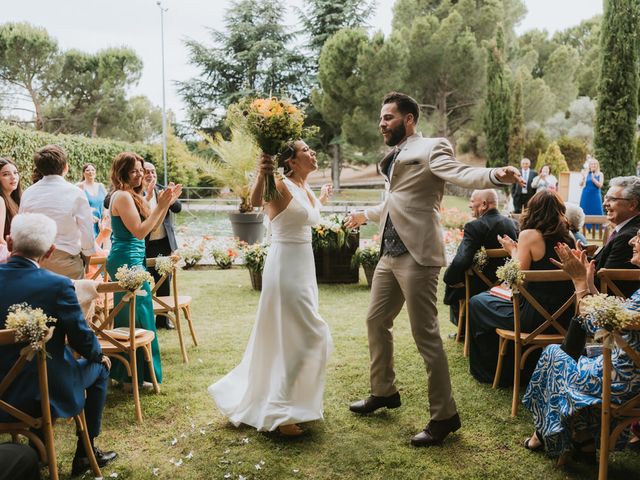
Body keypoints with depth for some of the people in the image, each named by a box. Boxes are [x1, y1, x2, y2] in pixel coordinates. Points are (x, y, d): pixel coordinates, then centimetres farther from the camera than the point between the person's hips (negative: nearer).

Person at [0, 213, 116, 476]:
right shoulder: (58, 285, -21)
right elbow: (83, 340, -14)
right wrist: (98, 355, 9)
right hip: (45, 394, -5)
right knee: (99, 368, 23)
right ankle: (84, 453, 28)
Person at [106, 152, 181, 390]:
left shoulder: (131, 195, 15)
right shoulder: (122, 196, -15)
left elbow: (151, 227, 14)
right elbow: (139, 231, -21)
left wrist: (167, 203, 7)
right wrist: (161, 205, -19)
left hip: (126, 261, 11)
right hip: (127, 261, -11)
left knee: (127, 317, 16)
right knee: (138, 317, -4)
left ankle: (124, 372, 27)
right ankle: (135, 376, 5)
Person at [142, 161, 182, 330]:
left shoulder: (161, 190, 9)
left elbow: (178, 208, 0)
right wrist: (147, 195, -30)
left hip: (165, 243, 5)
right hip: (145, 245, -5)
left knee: (165, 281, 12)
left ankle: (163, 318, 24)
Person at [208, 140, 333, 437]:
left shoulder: (305, 188, 12)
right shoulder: (281, 185, -14)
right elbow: (256, 202, -36)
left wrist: (321, 199, 37)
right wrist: (261, 175, -53)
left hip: (303, 266, 9)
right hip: (286, 266, -9)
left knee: (283, 337, 18)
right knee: (311, 337, -10)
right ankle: (278, 412, -4)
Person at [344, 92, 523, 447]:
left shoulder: (430, 148, -7)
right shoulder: (395, 158, 18)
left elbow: (461, 174, -25)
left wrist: (495, 175, -46)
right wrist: (366, 215, 50)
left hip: (416, 255, -9)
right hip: (390, 254, 9)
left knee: (425, 336, -5)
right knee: (376, 321, 19)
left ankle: (444, 416, 8)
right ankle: (383, 392, 38)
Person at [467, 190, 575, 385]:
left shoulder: (529, 235, -13)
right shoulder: (568, 237, 4)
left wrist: (513, 251, 4)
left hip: (535, 317, -7)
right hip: (562, 317, 7)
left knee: (476, 303, 15)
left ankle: (488, 371, 26)